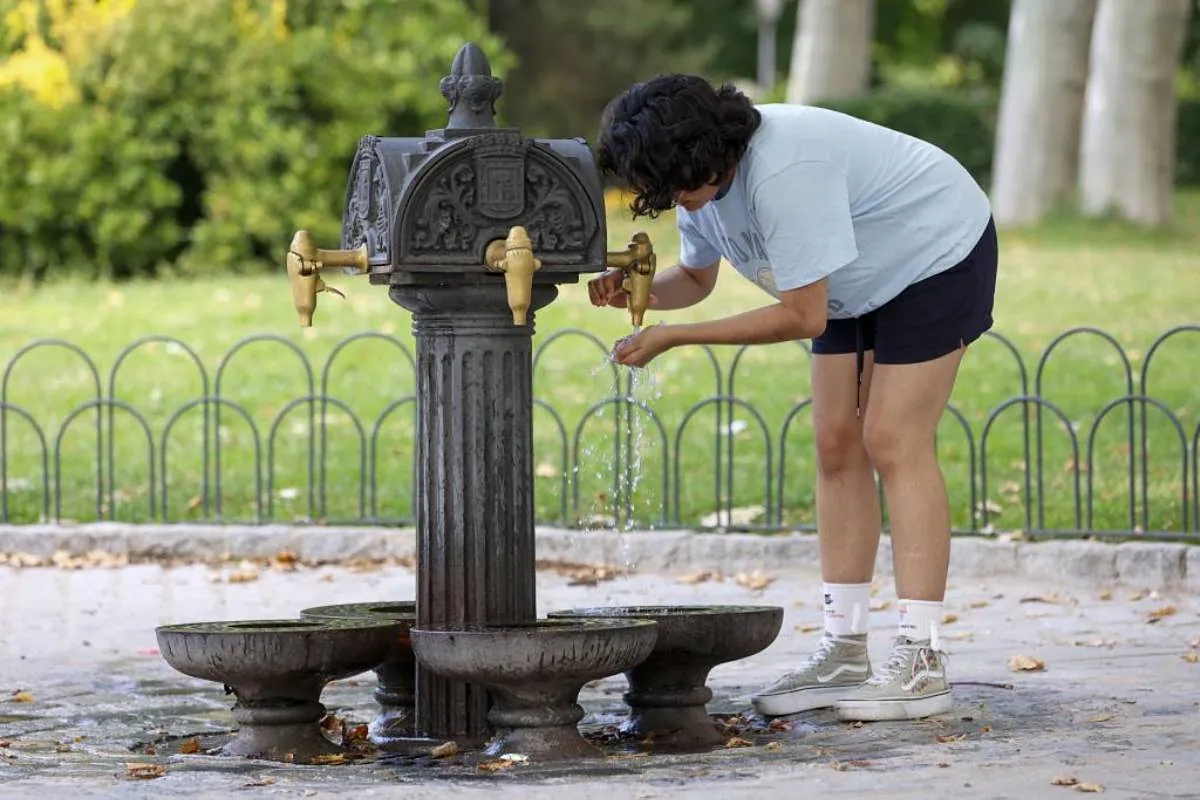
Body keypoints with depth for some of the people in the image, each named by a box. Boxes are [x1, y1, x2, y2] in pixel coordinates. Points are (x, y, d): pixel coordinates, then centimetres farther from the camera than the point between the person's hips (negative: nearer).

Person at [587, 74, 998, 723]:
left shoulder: (784, 172, -37)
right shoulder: (701, 174, -8)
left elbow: (804, 316, -33)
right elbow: (696, 277, 8)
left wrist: (674, 338, -32)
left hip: (940, 251, -9)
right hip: (863, 279, 9)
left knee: (892, 443, -16)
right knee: (837, 444, 1)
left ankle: (920, 661, -18)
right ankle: (843, 649, 2)